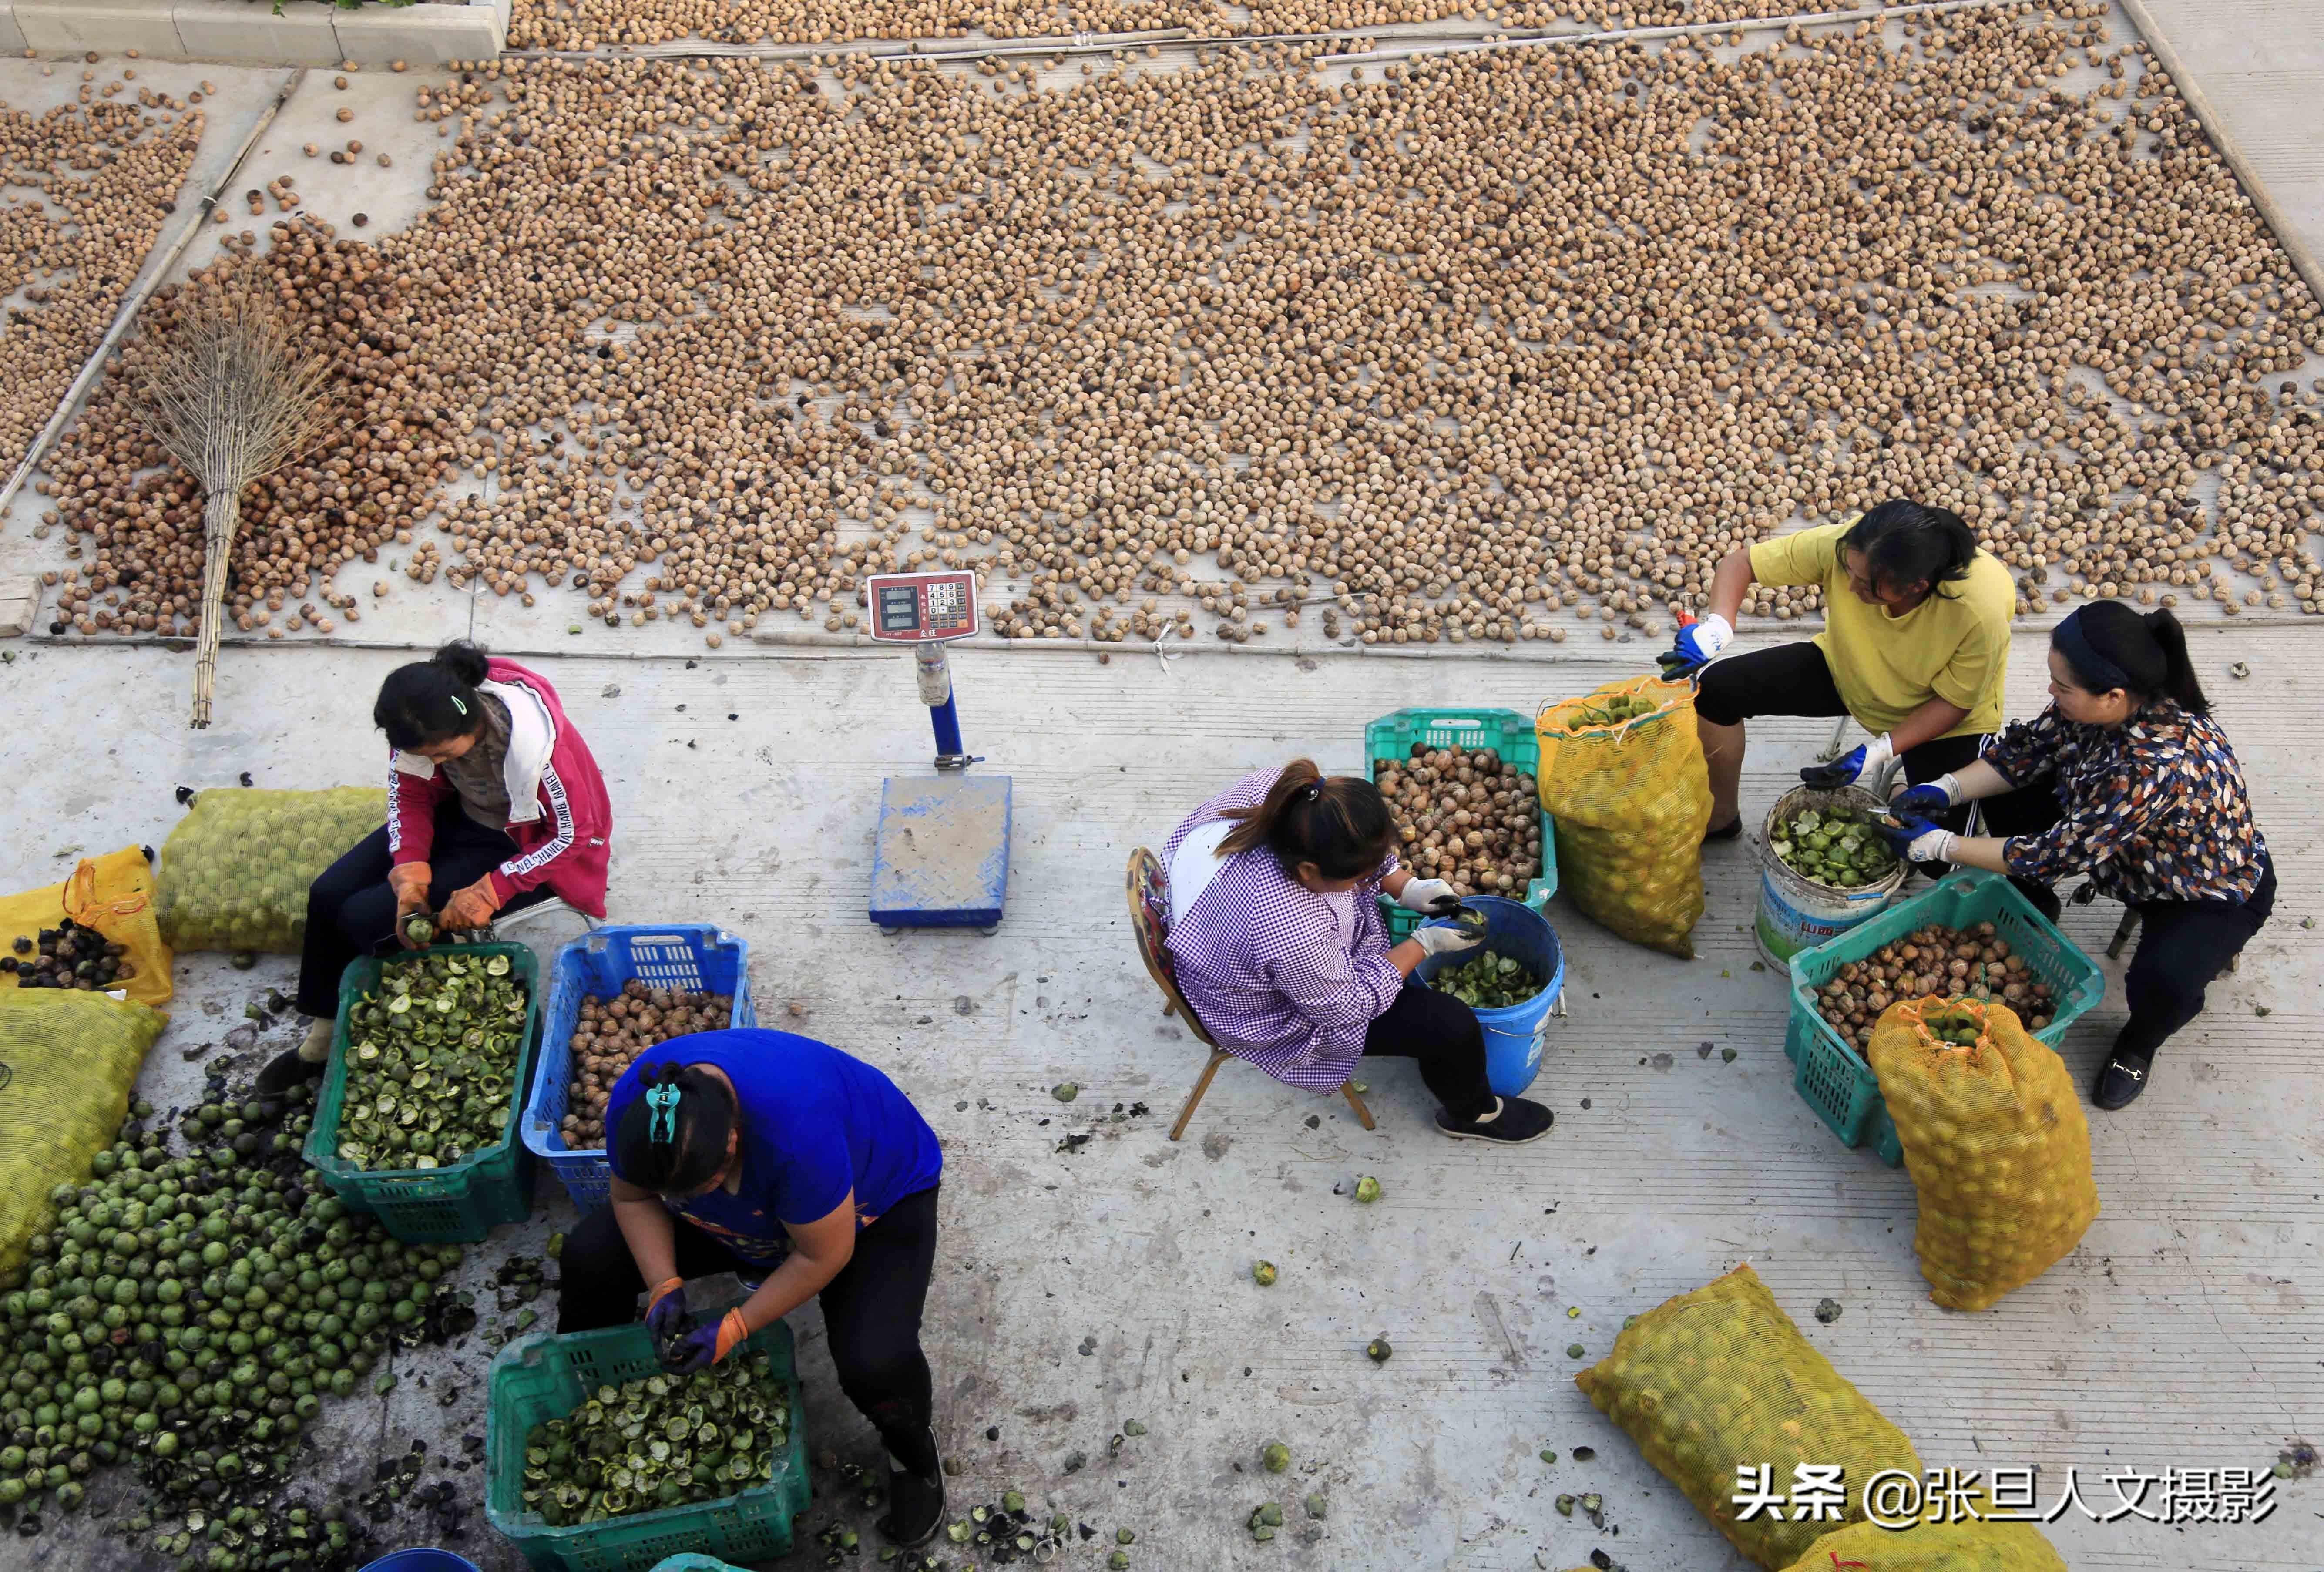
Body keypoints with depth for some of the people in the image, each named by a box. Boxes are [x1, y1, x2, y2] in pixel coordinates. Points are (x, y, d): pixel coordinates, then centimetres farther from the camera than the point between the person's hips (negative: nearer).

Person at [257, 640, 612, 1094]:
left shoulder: (534, 739, -37)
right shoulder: (423, 719, -20)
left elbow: (575, 834, -25)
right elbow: (409, 793, -5)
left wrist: (492, 890, -28)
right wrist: (411, 868, -21)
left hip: (525, 848, -6)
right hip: (460, 814, 7)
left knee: (367, 919, -15)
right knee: (329, 895, -4)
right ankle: (322, 1042, 15)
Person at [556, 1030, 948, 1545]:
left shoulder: (798, 1130, -44)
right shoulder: (635, 1102, -28)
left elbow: (823, 1255, -30)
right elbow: (634, 1198, -8)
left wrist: (735, 1327, -25)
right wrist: (664, 1286, -20)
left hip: (875, 1201, -5)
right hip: (748, 1207, 5)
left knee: (875, 1363, -28)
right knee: (589, 1257, -7)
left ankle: (913, 1451, 7)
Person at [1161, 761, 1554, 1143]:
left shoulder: (1287, 793, -29)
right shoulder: (1290, 931, -46)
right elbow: (1345, 1005, -23)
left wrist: (1406, 887, -10)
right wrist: (1426, 944, -17)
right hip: (1275, 1014, -7)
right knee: (1451, 1026, -5)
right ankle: (1473, 1114, 27)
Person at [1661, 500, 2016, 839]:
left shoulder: (1981, 612, -37)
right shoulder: (1841, 545, -32)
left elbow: (1955, 702, -21)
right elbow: (1741, 564, -20)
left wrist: (1878, 753, -31)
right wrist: (1716, 628, -39)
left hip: (1937, 716, -3)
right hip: (1844, 669, 3)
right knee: (1716, 690, -15)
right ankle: (1722, 818, 10)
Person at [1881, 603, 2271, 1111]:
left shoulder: (2160, 764, -43)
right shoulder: (2098, 703, -23)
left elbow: (2059, 855, -36)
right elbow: (2027, 749, -6)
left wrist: (1939, 845, -29)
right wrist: (1944, 789, -20)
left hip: (2211, 887, -7)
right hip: (2124, 852, 7)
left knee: (2163, 982, -34)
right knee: (2008, 794, -5)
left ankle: (2141, 1040, 4)